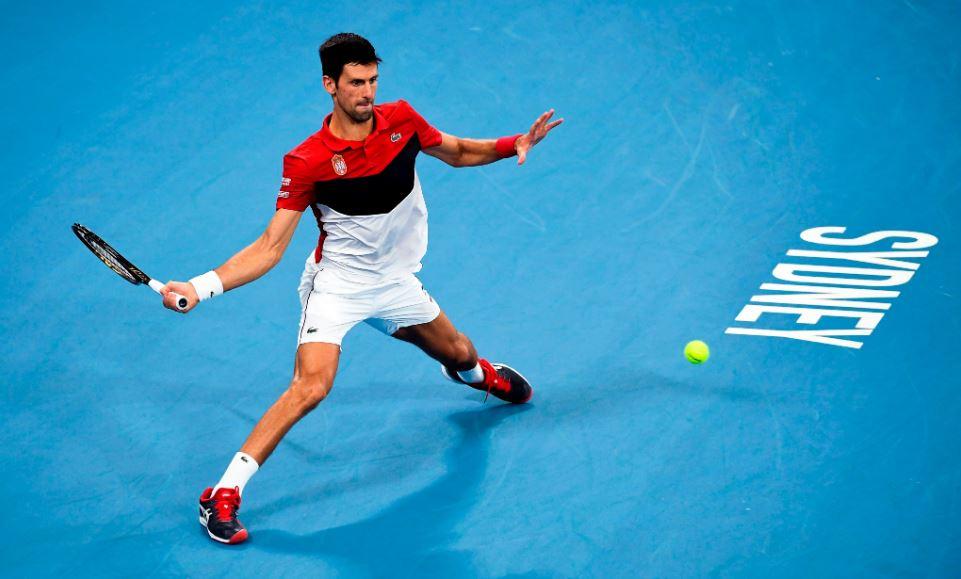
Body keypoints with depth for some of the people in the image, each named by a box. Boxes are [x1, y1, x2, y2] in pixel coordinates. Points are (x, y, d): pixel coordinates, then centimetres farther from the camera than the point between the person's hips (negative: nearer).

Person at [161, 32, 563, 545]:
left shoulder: (401, 120, -10)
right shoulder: (306, 162, -22)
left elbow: (459, 153, 10)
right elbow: (269, 248, -20)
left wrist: (514, 144, -8)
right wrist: (201, 286, -32)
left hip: (396, 282, 5)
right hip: (336, 285, -5)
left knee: (457, 354, 21)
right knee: (311, 386, -25)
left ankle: (475, 372, 64)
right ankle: (222, 495, -20)